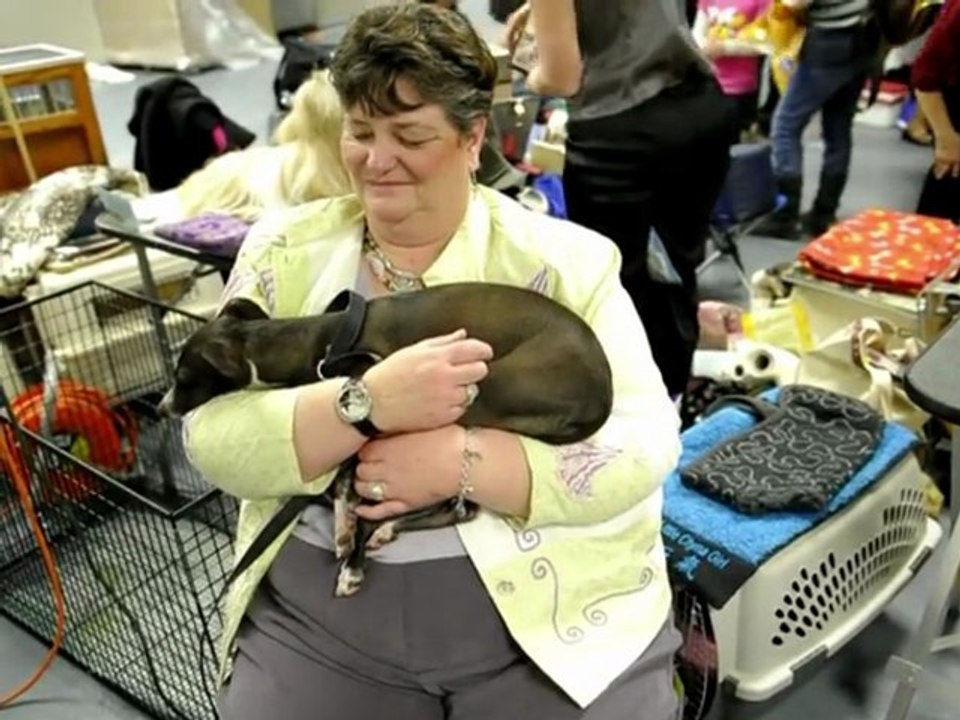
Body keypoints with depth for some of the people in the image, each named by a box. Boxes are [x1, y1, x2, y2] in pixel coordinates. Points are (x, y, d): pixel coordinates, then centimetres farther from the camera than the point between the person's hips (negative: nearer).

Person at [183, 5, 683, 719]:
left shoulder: (564, 259, -4)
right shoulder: (286, 250, 2)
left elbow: (645, 442, -10)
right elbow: (213, 439, -6)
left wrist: (459, 459, -22)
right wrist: (368, 404, -23)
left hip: (553, 606, -1)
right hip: (318, 610, 2)